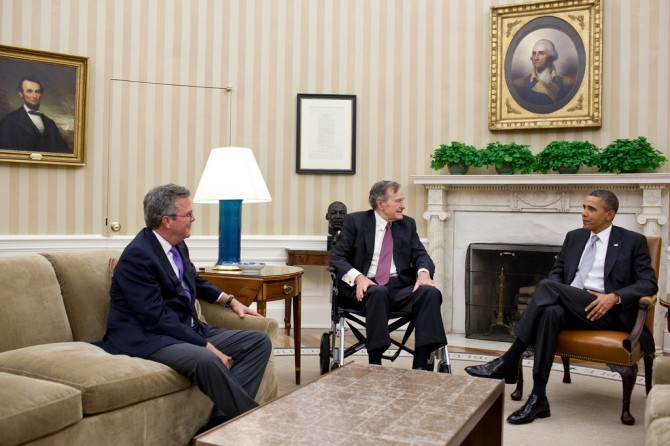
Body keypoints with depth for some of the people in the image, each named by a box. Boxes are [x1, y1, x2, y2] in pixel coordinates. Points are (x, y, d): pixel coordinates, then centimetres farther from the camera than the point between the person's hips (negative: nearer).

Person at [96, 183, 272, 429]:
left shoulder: (177, 245, 7)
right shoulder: (137, 256, -18)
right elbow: (158, 319, -21)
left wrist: (231, 300, 18)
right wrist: (207, 346, -22)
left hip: (188, 331, 9)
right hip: (148, 339, -9)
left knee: (259, 342, -1)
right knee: (207, 361, -37)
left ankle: (221, 419, -15)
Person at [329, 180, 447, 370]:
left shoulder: (408, 224, 17)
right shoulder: (355, 221, 5)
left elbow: (420, 254, 9)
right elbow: (337, 257, 0)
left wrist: (423, 273, -16)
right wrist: (358, 277, -19)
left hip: (400, 287, 4)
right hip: (367, 287, -3)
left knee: (430, 292, -26)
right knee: (378, 292, -38)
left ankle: (420, 365, -27)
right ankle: (374, 363, -30)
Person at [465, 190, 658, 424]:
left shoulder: (633, 241, 7)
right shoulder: (574, 237, 20)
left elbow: (649, 283, 1)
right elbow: (556, 272, 19)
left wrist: (615, 297, -18)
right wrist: (554, 292, -6)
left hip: (609, 312, -4)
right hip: (571, 308, 4)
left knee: (547, 286, -29)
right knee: (551, 311, -36)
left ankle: (509, 362, -25)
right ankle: (538, 397, -36)